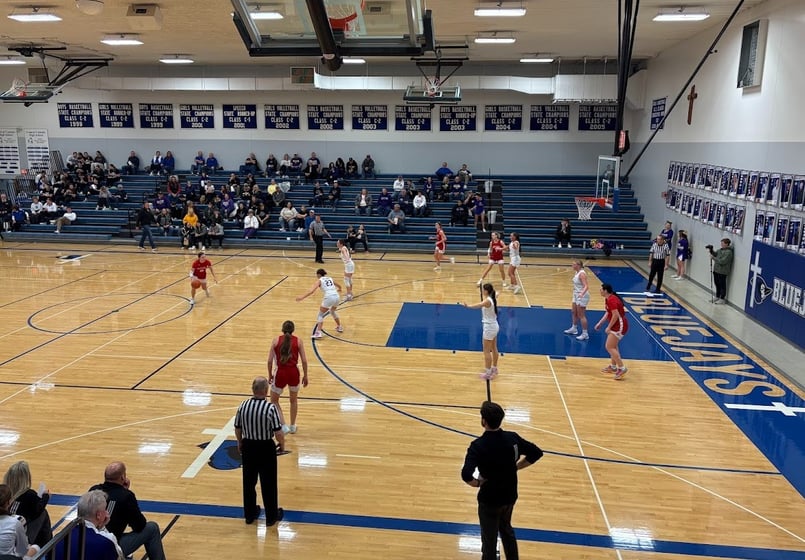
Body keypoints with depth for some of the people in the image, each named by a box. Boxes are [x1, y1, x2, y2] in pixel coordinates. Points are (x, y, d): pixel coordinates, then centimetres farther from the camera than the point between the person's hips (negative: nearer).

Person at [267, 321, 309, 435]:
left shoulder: (276, 341, -1)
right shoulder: (298, 341, 0)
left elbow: (270, 361, -3)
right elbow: (304, 361, -2)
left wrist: (270, 375, 11)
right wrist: (305, 376, 9)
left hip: (280, 373, -1)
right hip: (294, 373, 1)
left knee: (274, 401, 19)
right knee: (294, 400, 25)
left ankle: (284, 426, 7)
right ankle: (292, 426, 33)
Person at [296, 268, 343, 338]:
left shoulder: (319, 280, 6)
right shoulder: (330, 278, 22)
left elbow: (312, 291, -8)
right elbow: (339, 286, 39)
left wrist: (302, 297, -10)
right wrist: (339, 289, 63)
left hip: (329, 298, -6)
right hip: (337, 297, 6)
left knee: (320, 315, 7)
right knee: (332, 311, 34)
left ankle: (318, 333, -6)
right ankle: (339, 327, 43)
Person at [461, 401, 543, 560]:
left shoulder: (478, 445, -26)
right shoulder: (512, 438, -11)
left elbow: (466, 475, -36)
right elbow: (537, 453, 1)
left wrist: (478, 483, -16)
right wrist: (515, 467, 4)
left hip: (489, 500, -5)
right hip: (510, 496, 5)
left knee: (489, 540, 15)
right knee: (506, 530, 31)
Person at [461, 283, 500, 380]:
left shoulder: (487, 301, -23)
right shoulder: (492, 299, 3)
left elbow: (479, 305, -47)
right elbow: (495, 296, 31)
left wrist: (468, 306, -65)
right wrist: (495, 294, 55)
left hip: (489, 327, -9)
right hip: (494, 326, 9)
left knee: (486, 351, -2)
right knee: (494, 349, 20)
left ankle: (488, 373, 3)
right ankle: (494, 369, 33)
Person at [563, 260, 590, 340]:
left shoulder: (582, 274, -23)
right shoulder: (576, 272, 5)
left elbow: (586, 286, -31)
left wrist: (582, 294, -47)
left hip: (582, 296, -10)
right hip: (576, 295, 10)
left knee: (581, 315, -5)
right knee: (573, 312, 21)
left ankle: (585, 334, 2)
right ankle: (574, 329, 38)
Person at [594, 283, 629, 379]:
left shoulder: (611, 300, -21)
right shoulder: (608, 299, 10)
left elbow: (616, 315, -25)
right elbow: (608, 313, 18)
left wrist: (609, 327, -18)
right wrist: (600, 323, 13)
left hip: (619, 326, -11)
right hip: (617, 325, 11)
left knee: (609, 347, -9)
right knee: (613, 346, 21)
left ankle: (622, 368, -6)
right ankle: (613, 366, 33)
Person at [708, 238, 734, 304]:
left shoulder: (728, 252, -19)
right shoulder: (721, 250, 8)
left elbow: (722, 261, -25)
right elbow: (715, 254, 21)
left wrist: (713, 258, -18)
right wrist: (711, 250, 2)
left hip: (722, 272, -9)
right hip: (716, 270, 9)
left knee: (722, 285, 1)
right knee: (717, 284, 18)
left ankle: (722, 299, 10)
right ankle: (717, 297, 30)